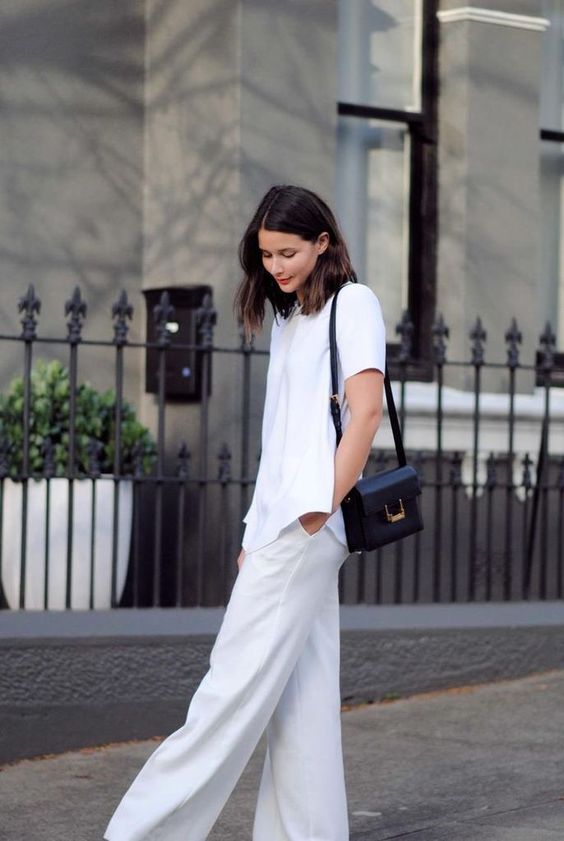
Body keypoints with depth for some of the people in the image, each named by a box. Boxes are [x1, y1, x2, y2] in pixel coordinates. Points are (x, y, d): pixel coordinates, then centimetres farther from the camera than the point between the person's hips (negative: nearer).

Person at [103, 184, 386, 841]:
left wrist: (320, 510, -17)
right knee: (301, 692, 5)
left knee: (238, 682, -10)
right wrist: (257, 531, 13)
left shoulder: (352, 303, 0)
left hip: (308, 523, -9)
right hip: (279, 520, 9)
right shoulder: (289, 318, 23)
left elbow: (365, 409, -11)